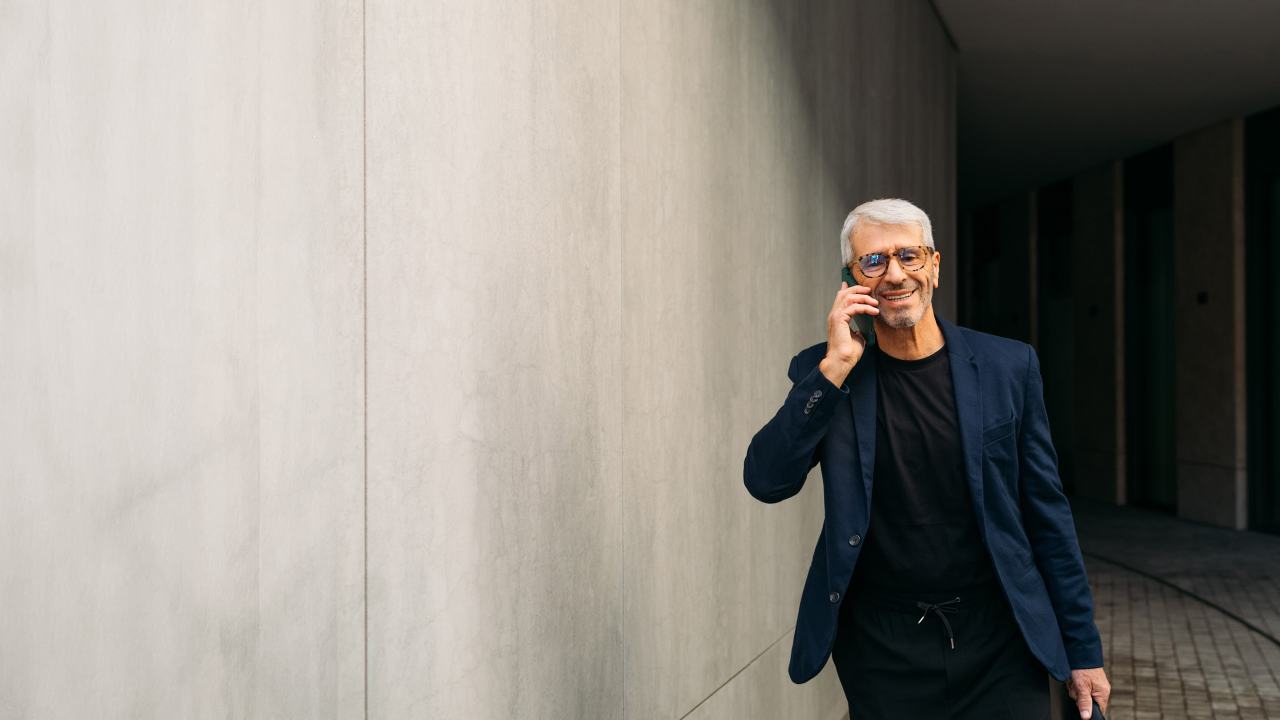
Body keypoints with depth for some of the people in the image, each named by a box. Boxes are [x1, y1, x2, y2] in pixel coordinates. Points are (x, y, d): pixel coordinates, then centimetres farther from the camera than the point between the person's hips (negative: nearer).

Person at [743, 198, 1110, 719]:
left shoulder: (1008, 366, -2)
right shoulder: (824, 372, -2)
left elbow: (1046, 512, 2)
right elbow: (766, 481, -13)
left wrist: (1083, 649, 3)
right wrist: (836, 365, -18)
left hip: (999, 641, 0)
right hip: (882, 650, 0)